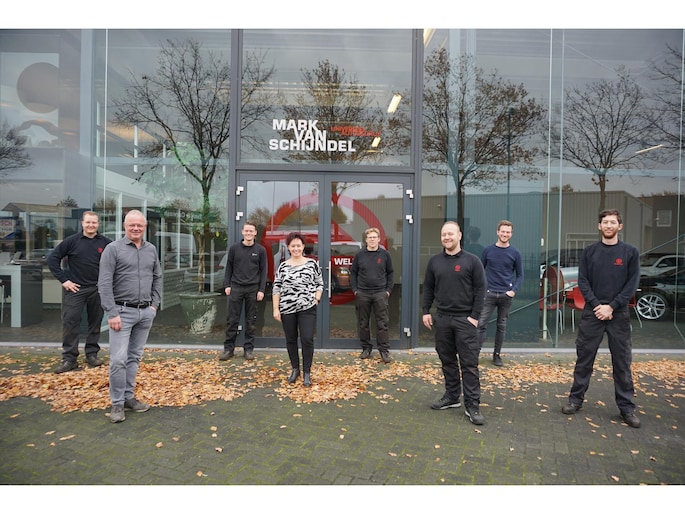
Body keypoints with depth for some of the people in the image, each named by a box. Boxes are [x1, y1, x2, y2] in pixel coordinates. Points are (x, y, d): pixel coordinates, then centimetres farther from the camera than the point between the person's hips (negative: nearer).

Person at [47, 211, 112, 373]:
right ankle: (69, 358, 8)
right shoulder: (71, 241, -2)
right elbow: (52, 259, 1)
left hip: (98, 289, 1)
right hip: (75, 288, -1)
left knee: (95, 323, 9)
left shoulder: (106, 243, 0)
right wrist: (63, 280, -5)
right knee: (70, 323, -2)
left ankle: (92, 354, 23)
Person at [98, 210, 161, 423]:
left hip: (145, 312, 5)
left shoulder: (151, 249, 9)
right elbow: (104, 284, -10)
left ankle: (129, 397, 24)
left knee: (134, 358, 13)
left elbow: (157, 278, 16)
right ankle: (117, 403, 10)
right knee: (118, 359, -5)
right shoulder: (113, 249, -6)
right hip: (123, 312, -4)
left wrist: (155, 304, 7)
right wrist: (112, 313, -15)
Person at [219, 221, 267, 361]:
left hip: (253, 289, -1)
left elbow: (263, 271, 1)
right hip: (236, 287, 1)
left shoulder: (260, 250, 2)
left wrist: (261, 290, -5)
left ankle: (248, 348, 15)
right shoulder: (234, 248, 5)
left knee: (251, 321, 6)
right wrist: (227, 285, -1)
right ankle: (228, 348, 13)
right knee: (232, 320, 3)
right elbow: (229, 268, 8)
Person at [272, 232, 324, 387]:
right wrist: (276, 309, -1)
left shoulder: (312, 263, 2)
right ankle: (295, 369, 28)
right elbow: (276, 288, 4)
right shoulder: (283, 266, 4)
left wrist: (316, 301, -5)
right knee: (291, 340, 11)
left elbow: (320, 284, 6)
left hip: (307, 309, -2)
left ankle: (307, 372, 11)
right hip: (287, 309, 2)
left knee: (307, 340, -4)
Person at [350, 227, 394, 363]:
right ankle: (366, 348, 21)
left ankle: (384, 350, 8)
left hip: (380, 294, -1)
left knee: (382, 323, 0)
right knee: (363, 323, 9)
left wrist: (388, 289, 0)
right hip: (362, 294, 1)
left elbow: (390, 273, 8)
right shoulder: (359, 255, 4)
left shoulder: (385, 254, 4)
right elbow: (353, 273, 9)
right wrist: (355, 289, 0)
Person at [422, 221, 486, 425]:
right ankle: (452, 397, 26)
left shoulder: (472, 260, -3)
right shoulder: (434, 261, 7)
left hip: (465, 319, -3)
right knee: (448, 361, 13)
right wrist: (426, 312, 3)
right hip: (442, 319, 4)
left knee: (469, 364, -1)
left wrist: (475, 316, -11)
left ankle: (472, 405, 6)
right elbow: (428, 288, 11)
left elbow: (480, 289, -5)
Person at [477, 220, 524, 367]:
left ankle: (497, 354, 22)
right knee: (482, 324, -7)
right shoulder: (488, 250, 2)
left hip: (506, 295, 1)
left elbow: (520, 275, 7)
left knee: (501, 326, 10)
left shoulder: (515, 253, 2)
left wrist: (514, 290, -7)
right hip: (489, 294, -1)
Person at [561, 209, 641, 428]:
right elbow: (582, 281, 1)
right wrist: (597, 305, -11)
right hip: (592, 313, 1)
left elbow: (632, 284, -2)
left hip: (619, 314, 0)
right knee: (584, 358, 6)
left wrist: (611, 306, -12)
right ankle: (576, 399, 17)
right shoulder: (589, 251, 5)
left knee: (622, 361, 6)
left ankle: (626, 406, 19)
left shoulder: (630, 252, 2)